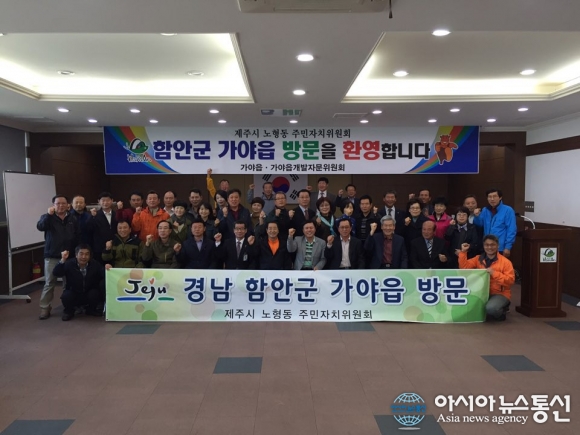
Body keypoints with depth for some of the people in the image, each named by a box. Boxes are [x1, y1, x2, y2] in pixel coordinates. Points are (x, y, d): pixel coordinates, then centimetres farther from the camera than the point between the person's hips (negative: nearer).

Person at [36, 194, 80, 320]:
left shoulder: (72, 219, 6)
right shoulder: (48, 218, 0)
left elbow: (78, 236, 6)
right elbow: (40, 227, -22)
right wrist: (49, 214, -33)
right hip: (52, 257, -2)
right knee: (49, 283, 1)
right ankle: (45, 308, 10)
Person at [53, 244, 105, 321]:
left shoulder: (95, 264, -11)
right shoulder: (69, 264, -14)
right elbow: (56, 273, -26)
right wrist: (62, 260, -40)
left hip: (90, 294, 1)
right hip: (73, 294, -1)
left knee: (94, 294, -30)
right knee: (66, 296, -32)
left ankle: (92, 309, 5)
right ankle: (69, 311, 5)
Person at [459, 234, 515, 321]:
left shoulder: (505, 262, -5)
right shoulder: (478, 259, 7)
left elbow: (510, 280, -11)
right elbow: (464, 267, 0)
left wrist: (494, 273, -21)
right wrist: (463, 252, -10)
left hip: (500, 294, -4)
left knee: (491, 308, -33)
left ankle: (501, 312, 5)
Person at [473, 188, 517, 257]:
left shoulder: (508, 210, -7)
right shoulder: (485, 210, 10)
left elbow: (511, 230, -10)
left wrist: (508, 247, -15)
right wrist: (477, 216, -10)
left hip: (501, 249, -5)